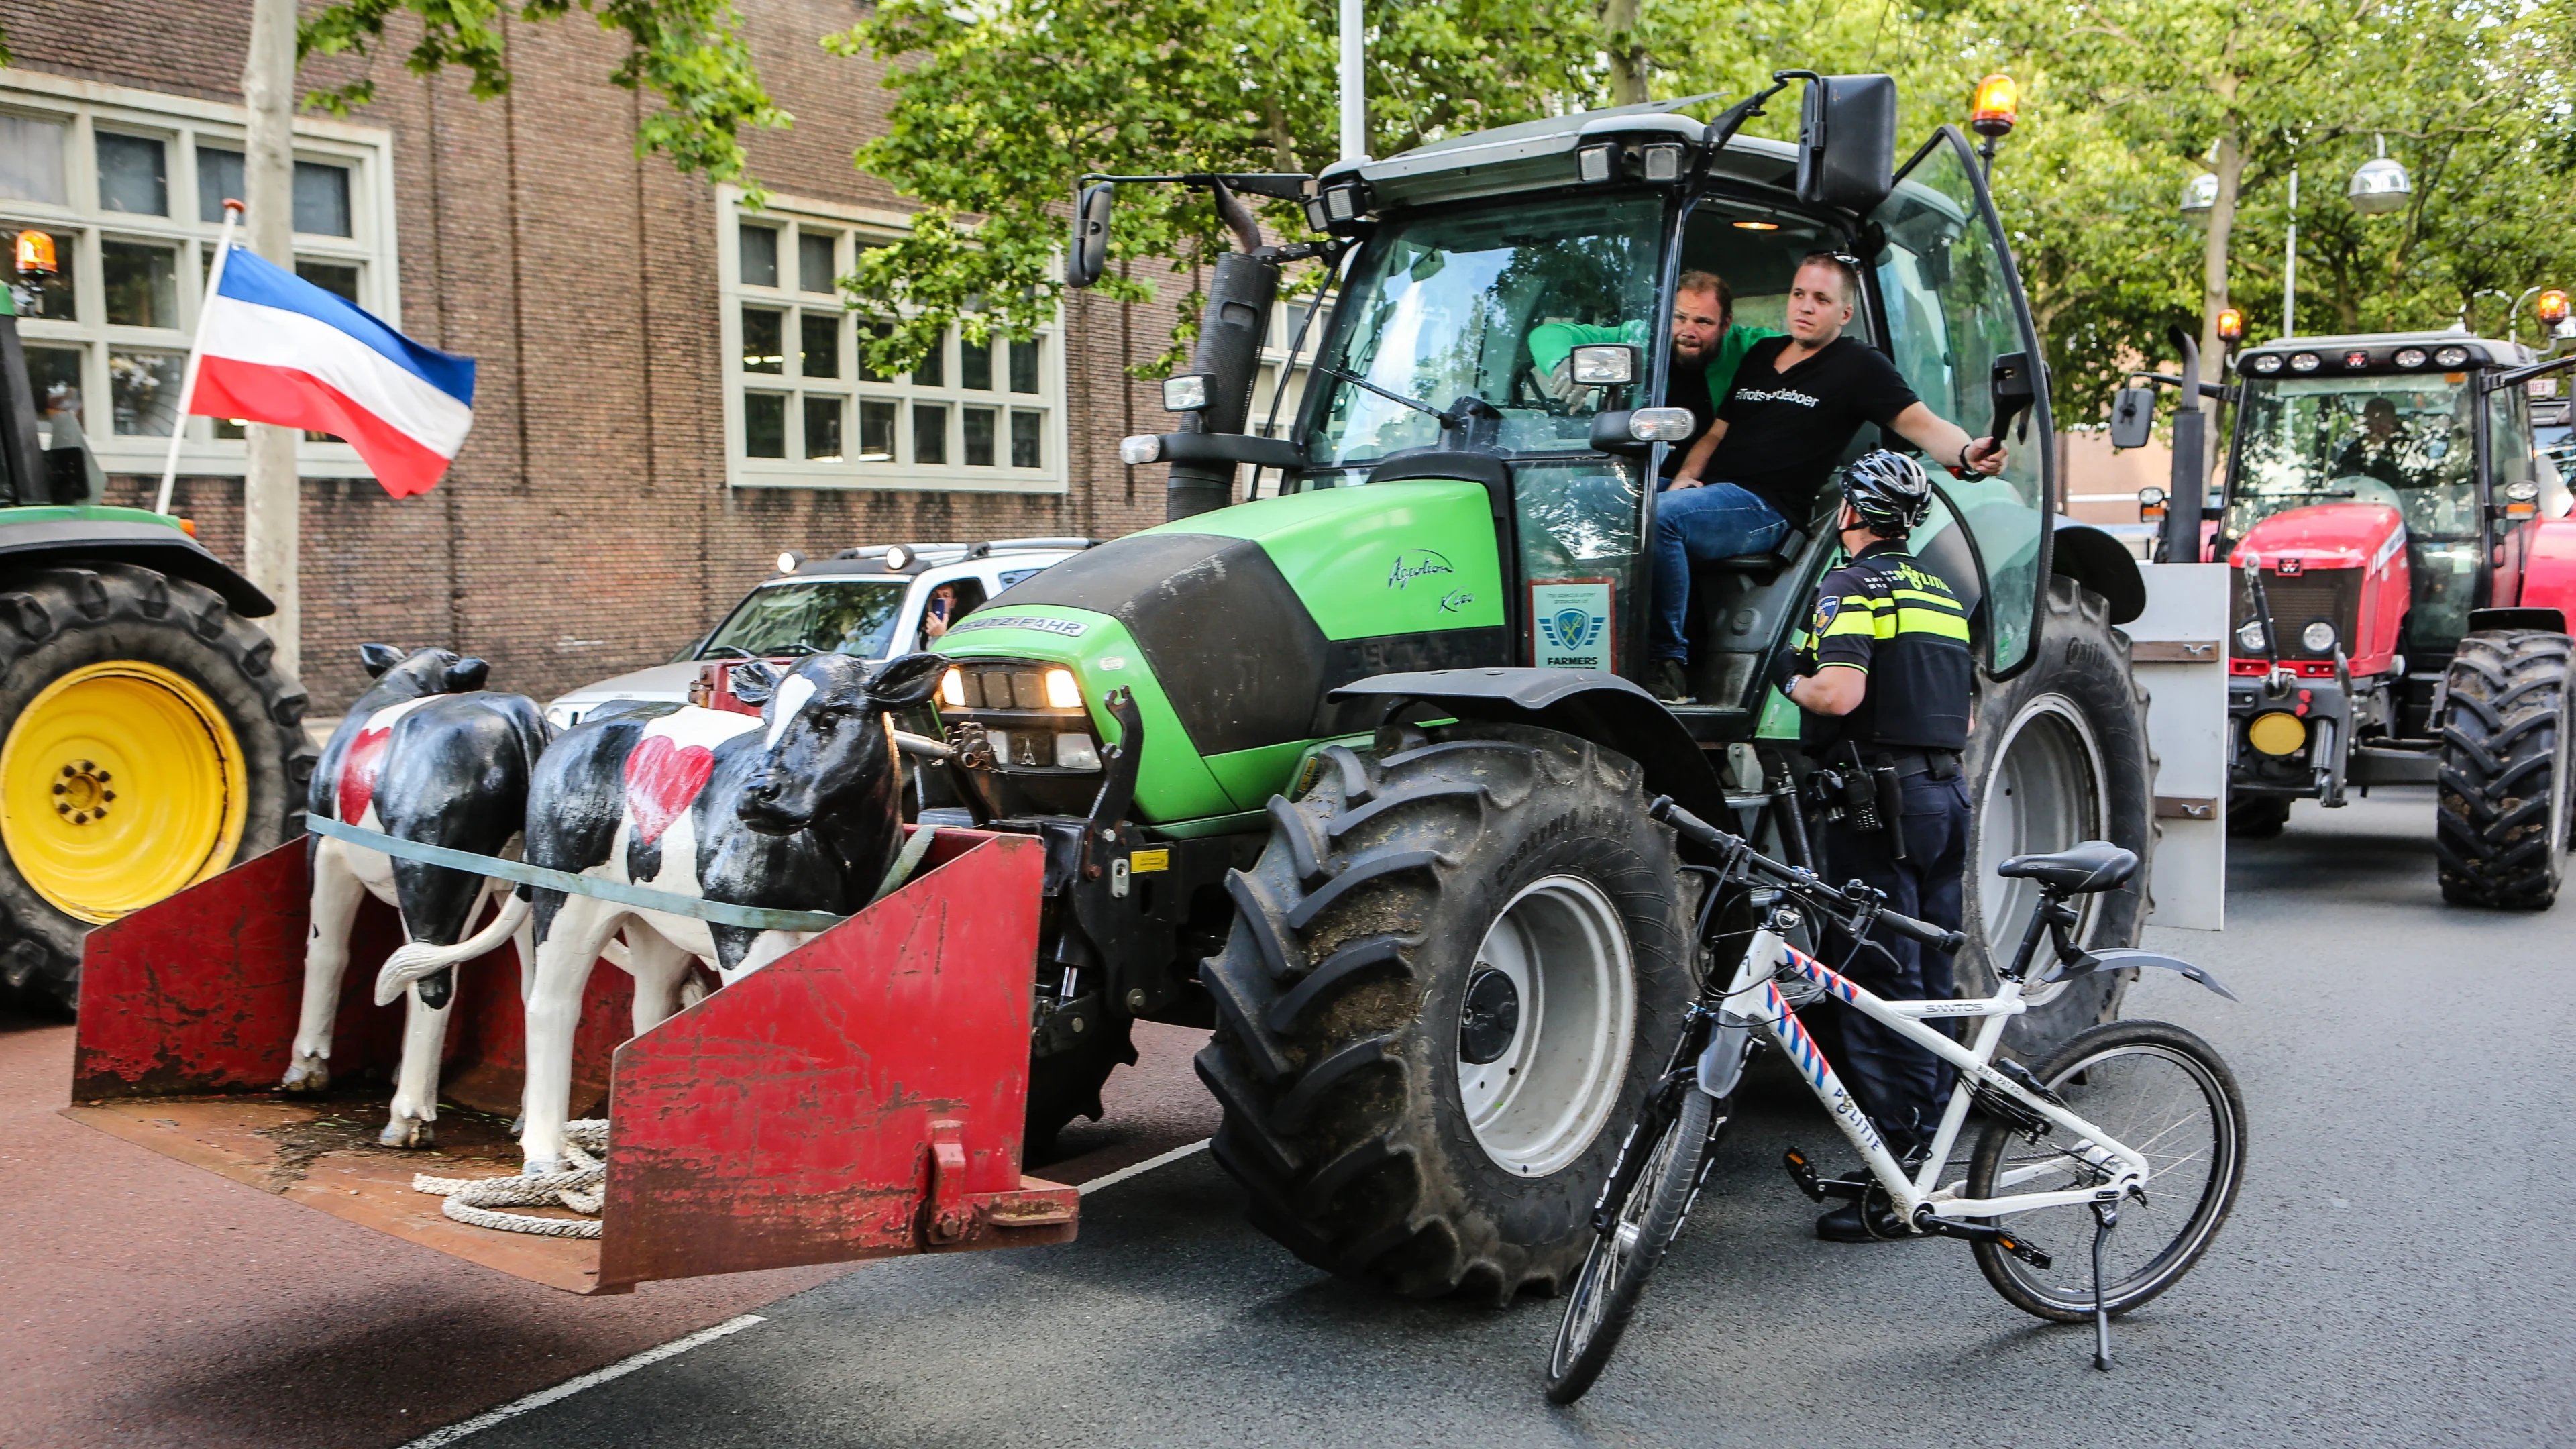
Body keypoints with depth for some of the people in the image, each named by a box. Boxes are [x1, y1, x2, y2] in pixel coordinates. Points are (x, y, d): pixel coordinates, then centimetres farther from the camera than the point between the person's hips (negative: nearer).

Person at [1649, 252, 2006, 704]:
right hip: (1711, 494, 7)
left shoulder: (1859, 366, 3)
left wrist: (1967, 453, -29)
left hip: (1763, 512, -7)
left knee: (1658, 517, -33)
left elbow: (1921, 423, -8)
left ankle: (1668, 663, -26)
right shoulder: (1760, 354, 23)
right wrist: (1686, 477, 6)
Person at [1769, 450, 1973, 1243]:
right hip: (1946, 793, 9)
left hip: (1879, 799, -9)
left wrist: (1789, 677, -4)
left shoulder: (1851, 586, -8)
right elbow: (1963, 717, 20)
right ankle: (1929, 1155, 22)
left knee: (1878, 988, -6)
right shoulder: (1941, 593, 18)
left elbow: (1840, 692, -23)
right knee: (1928, 984, 13)